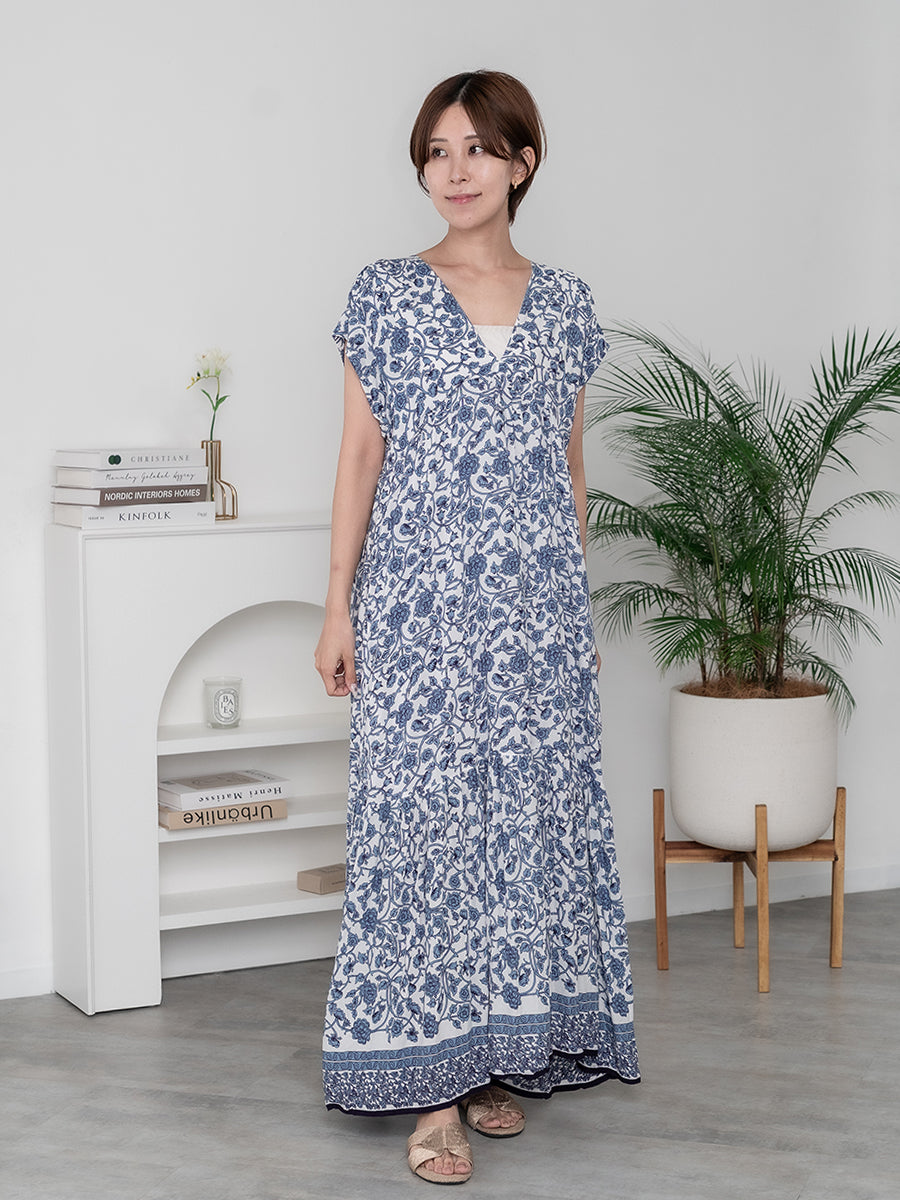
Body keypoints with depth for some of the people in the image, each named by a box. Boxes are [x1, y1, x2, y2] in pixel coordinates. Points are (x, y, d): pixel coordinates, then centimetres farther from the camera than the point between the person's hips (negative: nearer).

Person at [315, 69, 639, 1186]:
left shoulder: (565, 304, 9)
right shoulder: (386, 293, 2)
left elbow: (570, 464, 14)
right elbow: (360, 454, 2)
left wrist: (578, 604, 12)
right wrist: (338, 605, -3)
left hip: (535, 601, 3)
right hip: (418, 599, -3)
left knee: (531, 810, 5)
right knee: (421, 812, -4)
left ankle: (506, 1051, 19)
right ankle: (433, 1082, 2)